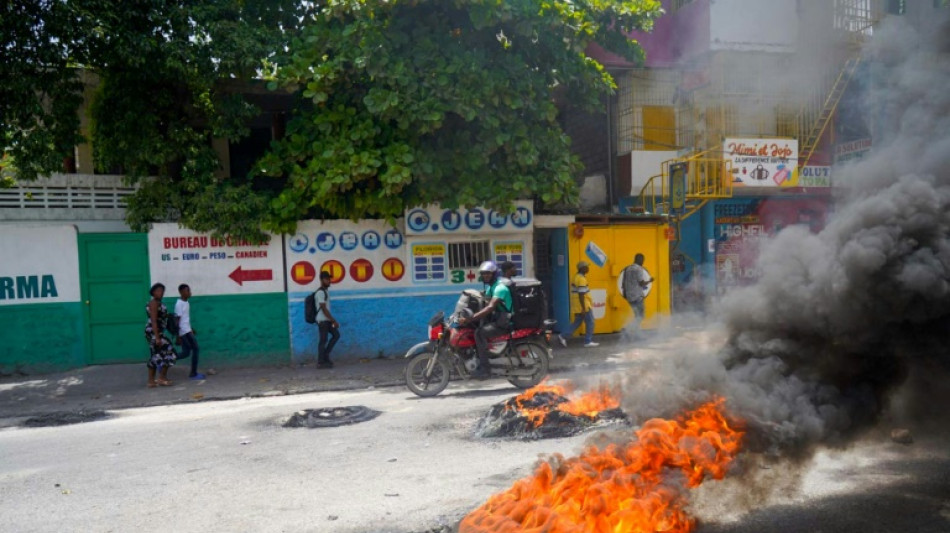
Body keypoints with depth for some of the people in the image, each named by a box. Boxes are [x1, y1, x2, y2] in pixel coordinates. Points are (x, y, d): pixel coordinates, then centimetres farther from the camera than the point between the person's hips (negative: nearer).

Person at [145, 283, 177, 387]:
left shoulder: (158, 303, 16)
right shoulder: (154, 303, -14)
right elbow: (153, 321, -21)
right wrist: (157, 337, -25)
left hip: (156, 332, 10)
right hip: (154, 332, -10)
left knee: (155, 356, 11)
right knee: (168, 352, -8)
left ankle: (151, 381, 14)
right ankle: (162, 379, -2)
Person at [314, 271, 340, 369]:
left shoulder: (326, 291, 14)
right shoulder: (320, 292, -16)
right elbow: (324, 309, -19)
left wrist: (332, 320, 16)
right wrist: (334, 321, -18)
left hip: (327, 320, 9)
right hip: (323, 320, -9)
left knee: (336, 335, 11)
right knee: (323, 340, -5)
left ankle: (325, 355, 15)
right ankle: (321, 362, 2)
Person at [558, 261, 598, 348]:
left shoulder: (577, 277, 12)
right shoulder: (582, 279, -18)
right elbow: (581, 295, -22)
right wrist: (583, 308, -21)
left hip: (578, 307, 9)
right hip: (584, 306, -9)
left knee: (577, 323, 14)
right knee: (590, 323, 3)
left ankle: (563, 336, 8)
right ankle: (588, 342, 10)